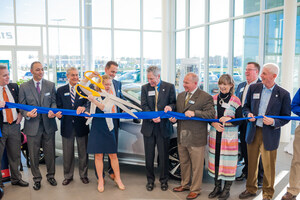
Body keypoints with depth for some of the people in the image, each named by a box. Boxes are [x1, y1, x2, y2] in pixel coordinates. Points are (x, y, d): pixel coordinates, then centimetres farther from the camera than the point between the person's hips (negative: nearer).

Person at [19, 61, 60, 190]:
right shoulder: (24, 87, 0)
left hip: (48, 124, 1)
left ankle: (51, 175, 30)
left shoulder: (50, 85, 4)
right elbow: (21, 106, 2)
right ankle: (37, 178, 26)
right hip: (32, 125, -1)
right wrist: (27, 114, -19)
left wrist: (52, 111, -17)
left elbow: (54, 102, 4)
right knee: (34, 154, 8)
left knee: (50, 152, 11)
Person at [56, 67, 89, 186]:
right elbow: (59, 107, 5)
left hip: (81, 126, -1)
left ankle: (83, 175, 29)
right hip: (67, 126, 1)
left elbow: (88, 102, -11)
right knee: (67, 154, 11)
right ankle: (68, 176, 29)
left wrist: (83, 107, -33)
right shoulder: (61, 90, 6)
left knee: (83, 153, 11)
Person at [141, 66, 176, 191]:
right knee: (149, 156, 10)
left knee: (163, 155, 8)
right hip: (149, 127, 2)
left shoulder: (169, 87, 0)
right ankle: (150, 180, 26)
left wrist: (170, 107, -21)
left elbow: (174, 103, 3)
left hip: (163, 127, -1)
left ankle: (164, 180, 26)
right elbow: (144, 105, -3)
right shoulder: (145, 88, 4)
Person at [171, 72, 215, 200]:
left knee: (196, 166, 6)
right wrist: (174, 118, -1)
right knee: (184, 163, 20)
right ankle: (185, 184, 38)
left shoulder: (205, 97, -8)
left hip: (196, 139, -6)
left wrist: (194, 113, -26)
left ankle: (195, 189, 22)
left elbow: (211, 114, -18)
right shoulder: (180, 96, 13)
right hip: (182, 138, 6)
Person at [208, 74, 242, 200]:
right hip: (215, 135, 4)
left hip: (230, 136, -3)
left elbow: (239, 120, -2)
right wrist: (214, 124, -9)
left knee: (228, 161, 1)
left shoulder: (235, 100, -4)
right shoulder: (213, 99, 6)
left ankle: (226, 189, 17)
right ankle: (217, 187, 26)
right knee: (216, 160, 10)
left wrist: (229, 119, -20)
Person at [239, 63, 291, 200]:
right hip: (253, 132, 3)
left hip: (270, 135, -3)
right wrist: (248, 114, -9)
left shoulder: (283, 94, -7)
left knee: (268, 166, 8)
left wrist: (274, 122, -19)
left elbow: (286, 116, -2)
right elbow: (246, 106, 12)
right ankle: (251, 189, 36)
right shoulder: (253, 88, 2)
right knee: (252, 163, 17)